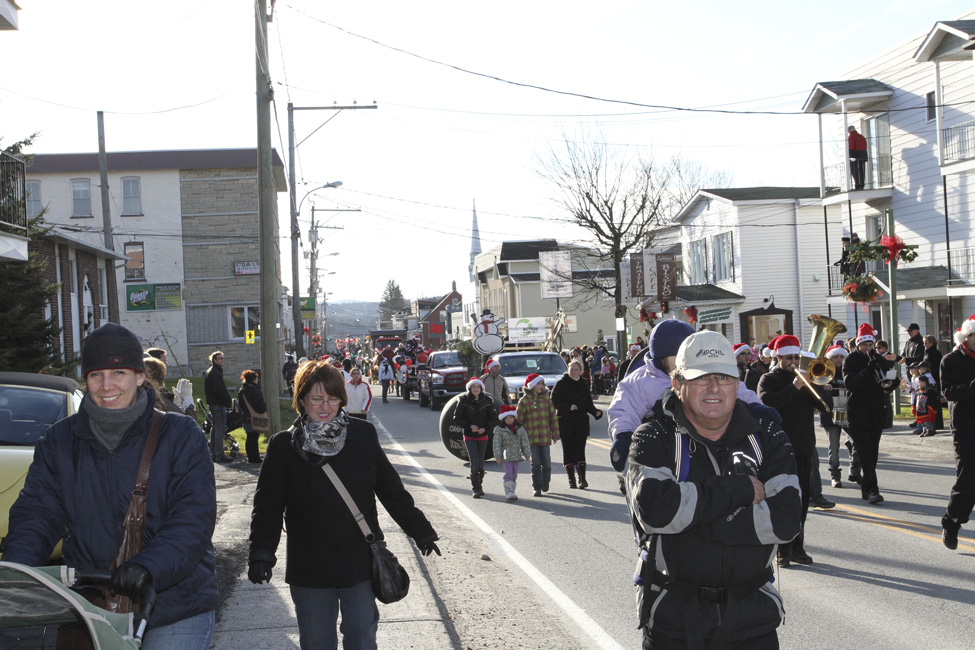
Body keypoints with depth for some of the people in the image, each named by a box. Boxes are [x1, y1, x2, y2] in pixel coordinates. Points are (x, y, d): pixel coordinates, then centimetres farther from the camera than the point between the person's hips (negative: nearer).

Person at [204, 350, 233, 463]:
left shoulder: (208, 372, 16)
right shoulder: (215, 373, -17)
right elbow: (218, 390, -22)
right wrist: (229, 401, -14)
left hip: (212, 403, 11)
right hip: (219, 404, -11)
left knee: (215, 428, 15)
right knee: (220, 429, -9)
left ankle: (213, 453, 21)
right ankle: (219, 455, -9)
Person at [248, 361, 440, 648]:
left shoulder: (363, 435, -2)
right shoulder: (284, 446, -4)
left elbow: (391, 490, 7)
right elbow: (268, 506, -2)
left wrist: (421, 531, 11)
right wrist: (261, 554, -15)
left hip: (361, 565, 1)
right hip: (310, 571, -1)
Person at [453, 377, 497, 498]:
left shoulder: (487, 401, -1)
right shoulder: (463, 401, -5)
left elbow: (493, 418, 5)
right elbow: (457, 417, -2)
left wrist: (485, 428, -11)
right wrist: (469, 426, -14)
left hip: (482, 435, 2)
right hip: (469, 436, -2)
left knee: (480, 462, 8)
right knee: (474, 462, -12)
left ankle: (478, 487, 21)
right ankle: (475, 489, -8)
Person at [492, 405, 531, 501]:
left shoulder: (520, 429, 6)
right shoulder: (499, 430, -5)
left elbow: (525, 442, 8)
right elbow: (497, 444, -6)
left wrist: (527, 454, 5)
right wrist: (498, 457, -10)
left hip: (516, 455, 4)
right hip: (505, 456, -4)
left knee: (514, 473, 8)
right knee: (509, 472, -14)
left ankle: (511, 492, 17)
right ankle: (508, 492, -11)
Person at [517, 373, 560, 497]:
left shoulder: (546, 399, 7)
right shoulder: (524, 401, -2)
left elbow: (553, 417, 11)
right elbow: (519, 420, 1)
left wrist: (555, 434, 9)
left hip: (545, 437, 2)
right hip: (531, 438, -2)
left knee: (546, 461, 5)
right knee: (536, 463, -4)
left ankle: (545, 481, 31)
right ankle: (537, 488, 6)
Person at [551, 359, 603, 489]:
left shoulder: (583, 385, 11)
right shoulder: (561, 383, 0)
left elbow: (588, 404, 12)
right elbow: (554, 401, -6)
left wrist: (596, 412, -6)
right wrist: (568, 406, -18)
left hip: (581, 423, 2)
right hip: (565, 423, -2)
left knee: (580, 451, -6)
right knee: (568, 452, 2)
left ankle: (582, 479, -6)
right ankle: (571, 480, 9)